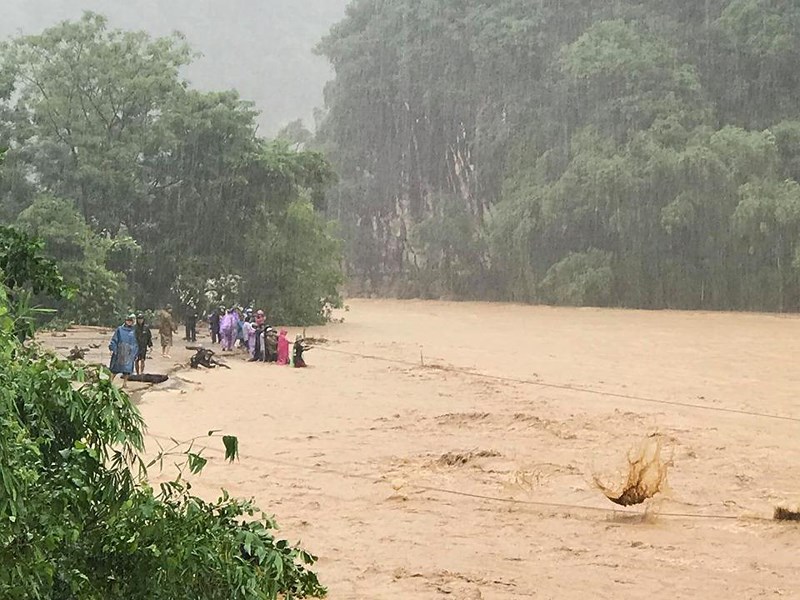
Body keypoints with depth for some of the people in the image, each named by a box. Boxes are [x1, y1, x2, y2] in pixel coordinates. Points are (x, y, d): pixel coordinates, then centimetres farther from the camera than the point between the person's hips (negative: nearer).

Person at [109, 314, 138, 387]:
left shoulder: (133, 332, 12)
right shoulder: (119, 329, 5)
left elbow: (135, 344, 15)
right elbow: (114, 340, 2)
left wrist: (136, 354, 12)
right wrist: (112, 349, -7)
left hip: (129, 353, 2)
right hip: (119, 352, -2)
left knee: (127, 369, -1)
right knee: (116, 368, 0)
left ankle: (125, 383, 7)